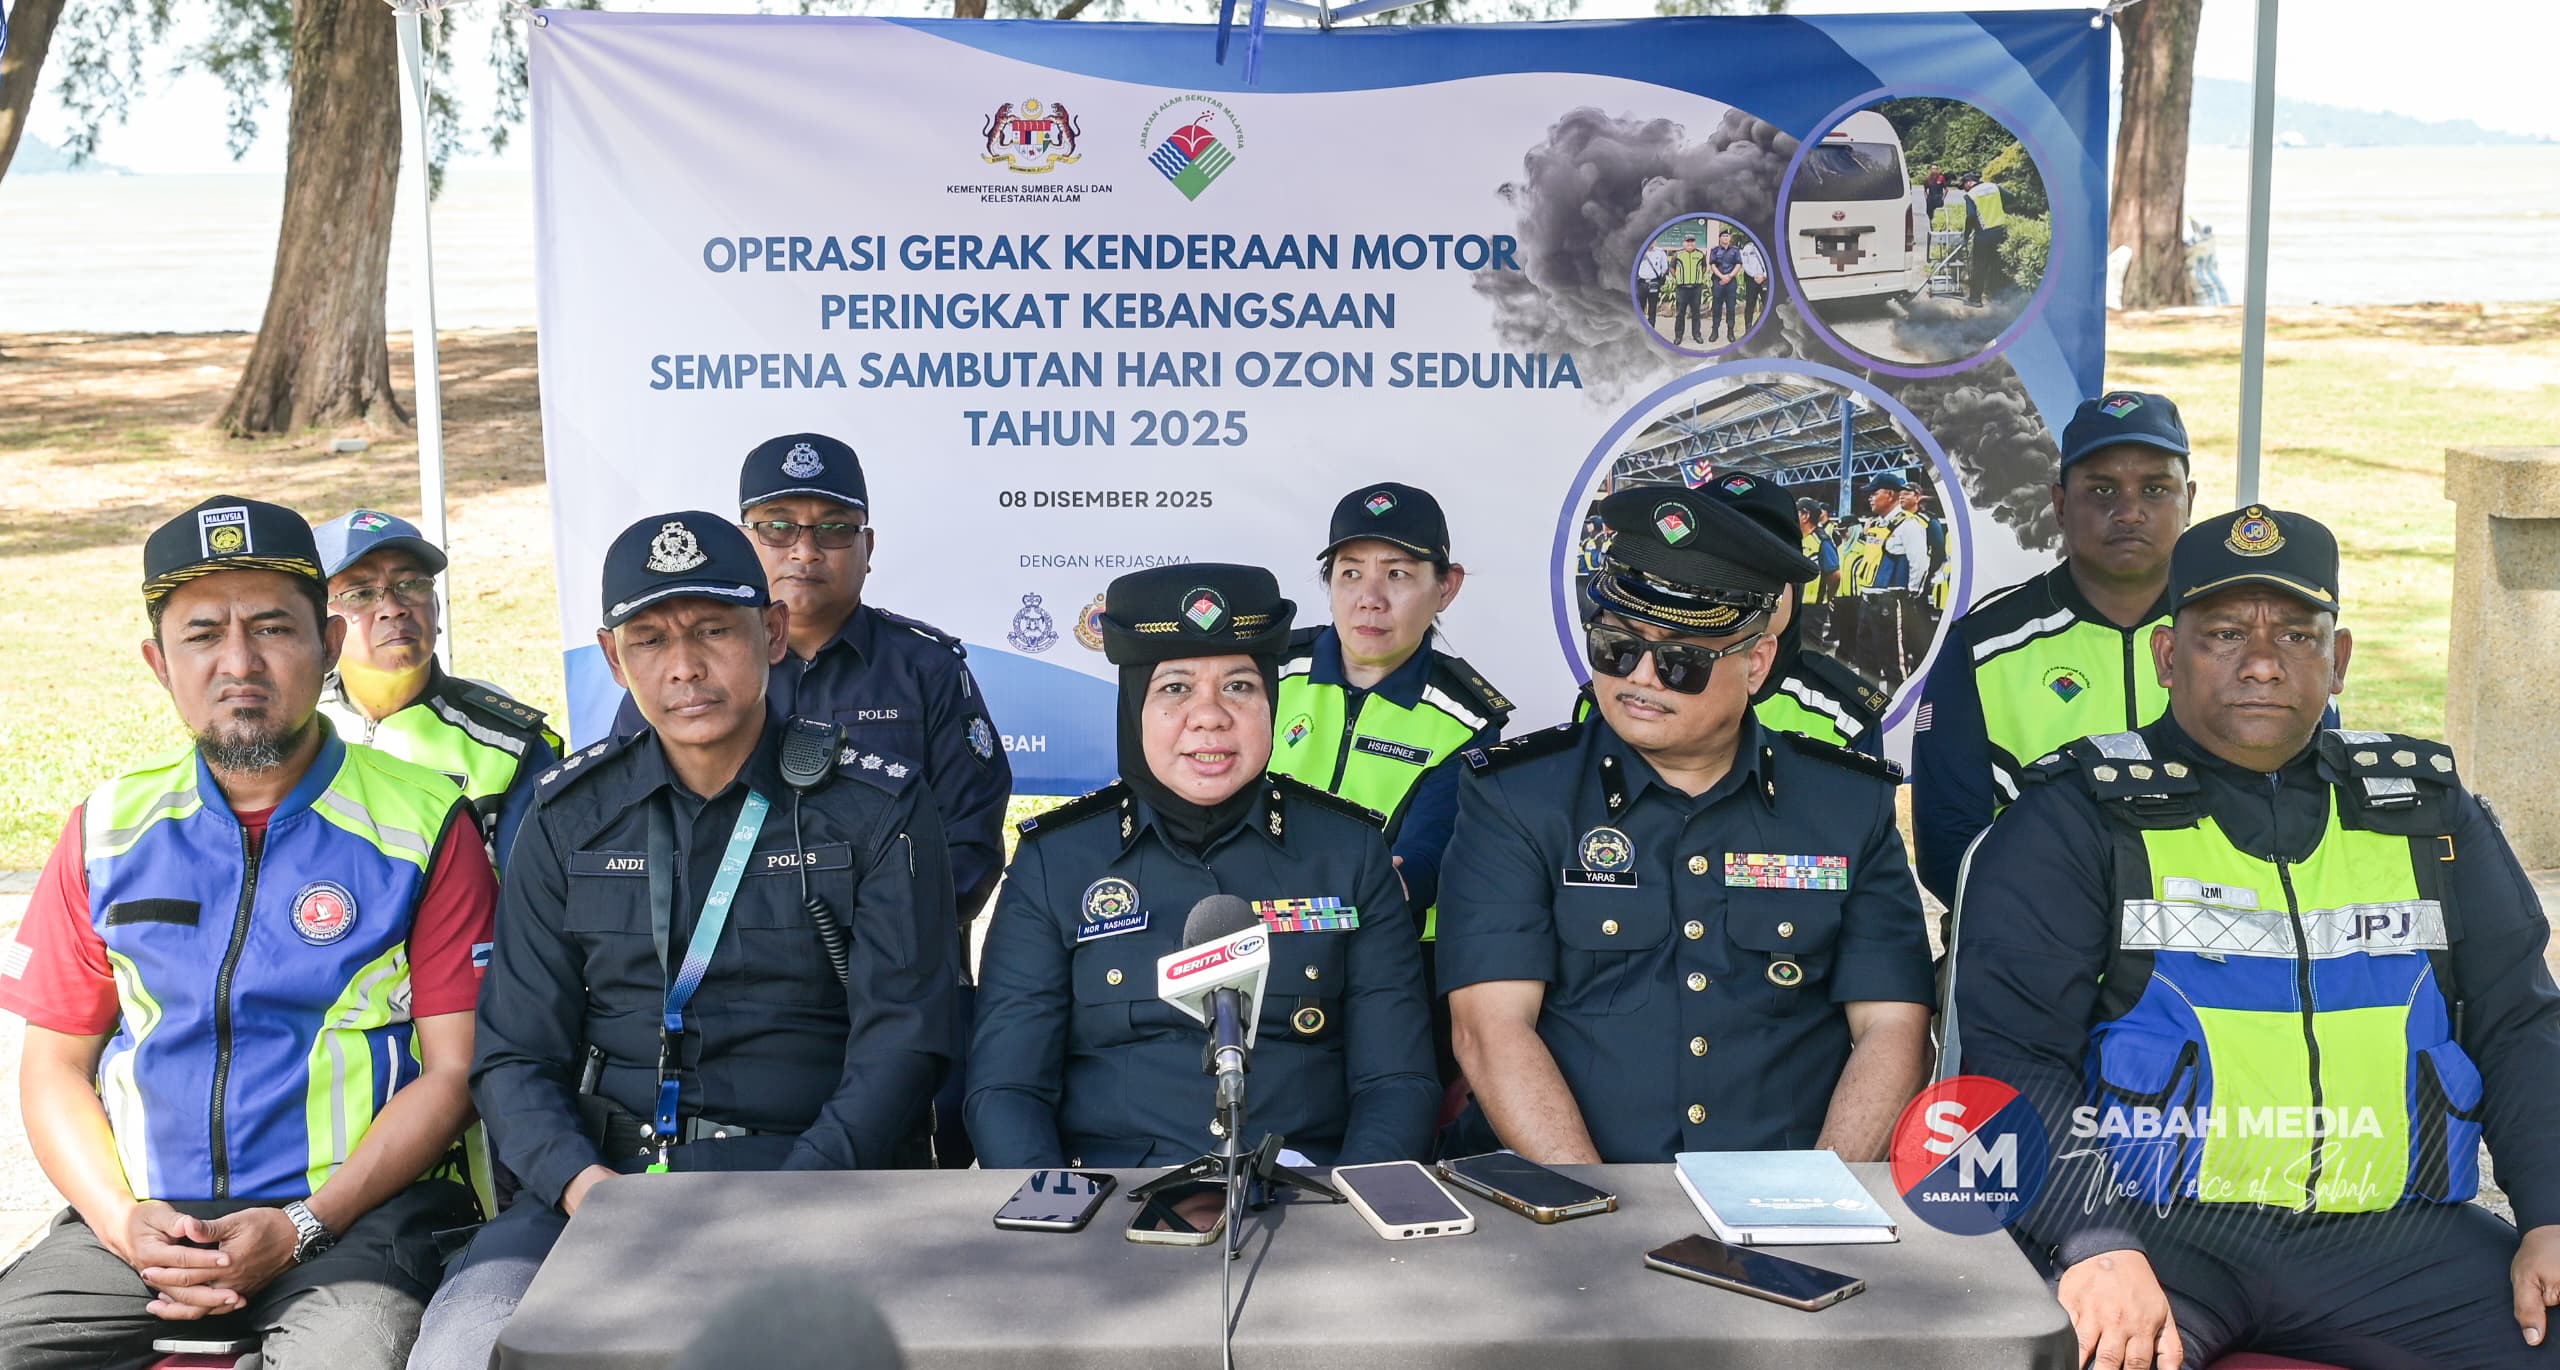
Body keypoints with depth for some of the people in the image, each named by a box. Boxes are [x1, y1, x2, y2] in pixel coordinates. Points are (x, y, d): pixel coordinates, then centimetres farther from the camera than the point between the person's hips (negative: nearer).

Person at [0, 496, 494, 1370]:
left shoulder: (423, 826, 1)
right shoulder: (110, 831, 12)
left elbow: (452, 1071, -3)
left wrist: (299, 1229, -13)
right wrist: (123, 1221, -5)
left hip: (353, 1213, -3)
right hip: (145, 1215, 3)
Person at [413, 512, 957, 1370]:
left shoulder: (875, 806, 4)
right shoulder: (570, 816, 13)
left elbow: (903, 1041, -3)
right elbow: (514, 1056, 10)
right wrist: (580, 1181, -11)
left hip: (804, 1174, -3)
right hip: (601, 1177, 3)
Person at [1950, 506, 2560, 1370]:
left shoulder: (2429, 813, 16)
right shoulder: (2075, 819, 2)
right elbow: (2014, 1052, -6)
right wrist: (2096, 1247, -20)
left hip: (2396, 1234, 5)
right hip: (2151, 1230, -4)